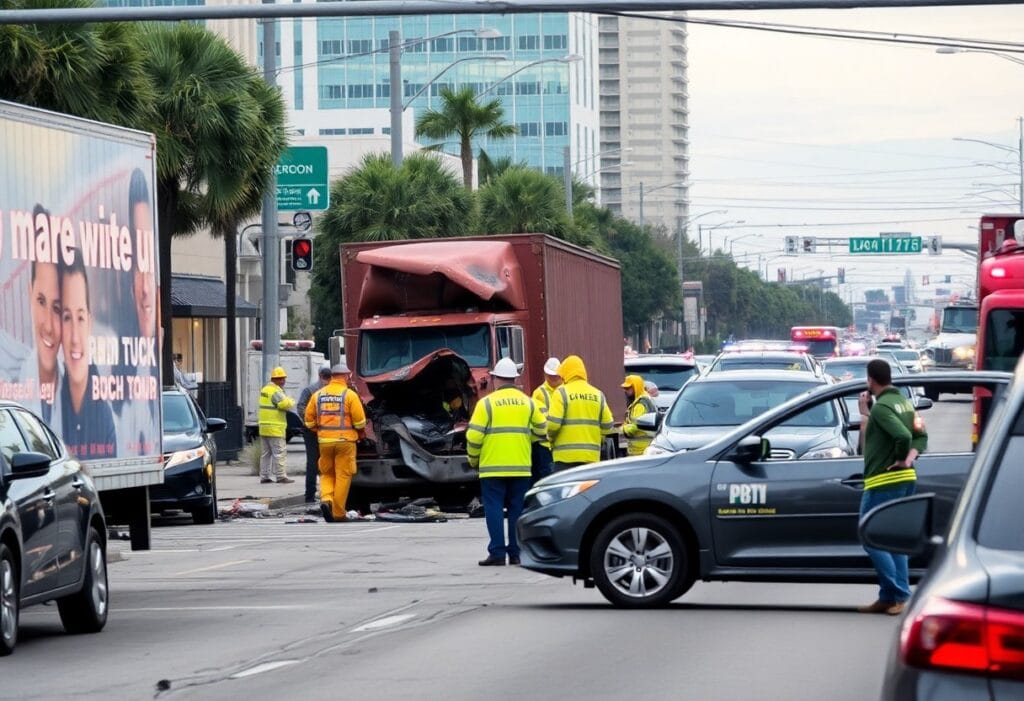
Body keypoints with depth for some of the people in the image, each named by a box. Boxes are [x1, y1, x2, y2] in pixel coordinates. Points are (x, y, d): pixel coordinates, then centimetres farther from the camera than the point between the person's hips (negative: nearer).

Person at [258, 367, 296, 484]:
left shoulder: (265, 389, 16)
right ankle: (281, 476, -5)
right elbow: (286, 404, -24)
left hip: (264, 427, 9)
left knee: (265, 453, 12)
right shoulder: (275, 391, -15)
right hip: (275, 428, -9)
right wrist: (291, 401, -3)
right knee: (279, 453, -5)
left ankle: (264, 476, 13)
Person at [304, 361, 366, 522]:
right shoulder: (350, 395, -6)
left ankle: (326, 500, -9)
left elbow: (309, 418, 7)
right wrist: (361, 432, 11)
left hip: (324, 441, 3)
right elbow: (359, 419, -8)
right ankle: (339, 513, 2)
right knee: (343, 476, 3)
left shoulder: (318, 394, 5)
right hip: (345, 441, -3)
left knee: (327, 473, 16)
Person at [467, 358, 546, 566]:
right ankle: (516, 553, 9)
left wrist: (473, 460, 7)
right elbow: (540, 430, 10)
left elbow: (474, 436, -8)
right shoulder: (528, 402, 6)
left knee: (494, 509, 0)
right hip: (521, 467, 3)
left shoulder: (487, 403, -5)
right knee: (517, 510, 9)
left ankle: (497, 553, -6)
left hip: (493, 467, -3)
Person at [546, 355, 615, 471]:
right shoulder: (598, 394, 9)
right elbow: (608, 426, 7)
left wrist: (551, 437, 7)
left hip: (566, 455, -4)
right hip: (591, 456, 4)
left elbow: (553, 423, -13)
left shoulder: (562, 393, -5)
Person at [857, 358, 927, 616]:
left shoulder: (881, 407, -16)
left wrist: (901, 458, -12)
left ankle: (898, 594, -9)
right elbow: (920, 435, 14)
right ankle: (892, 598, 11)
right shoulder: (904, 402, 14)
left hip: (884, 482, -10)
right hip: (905, 480, 10)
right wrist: (911, 457, -2)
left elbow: (902, 436, -30)